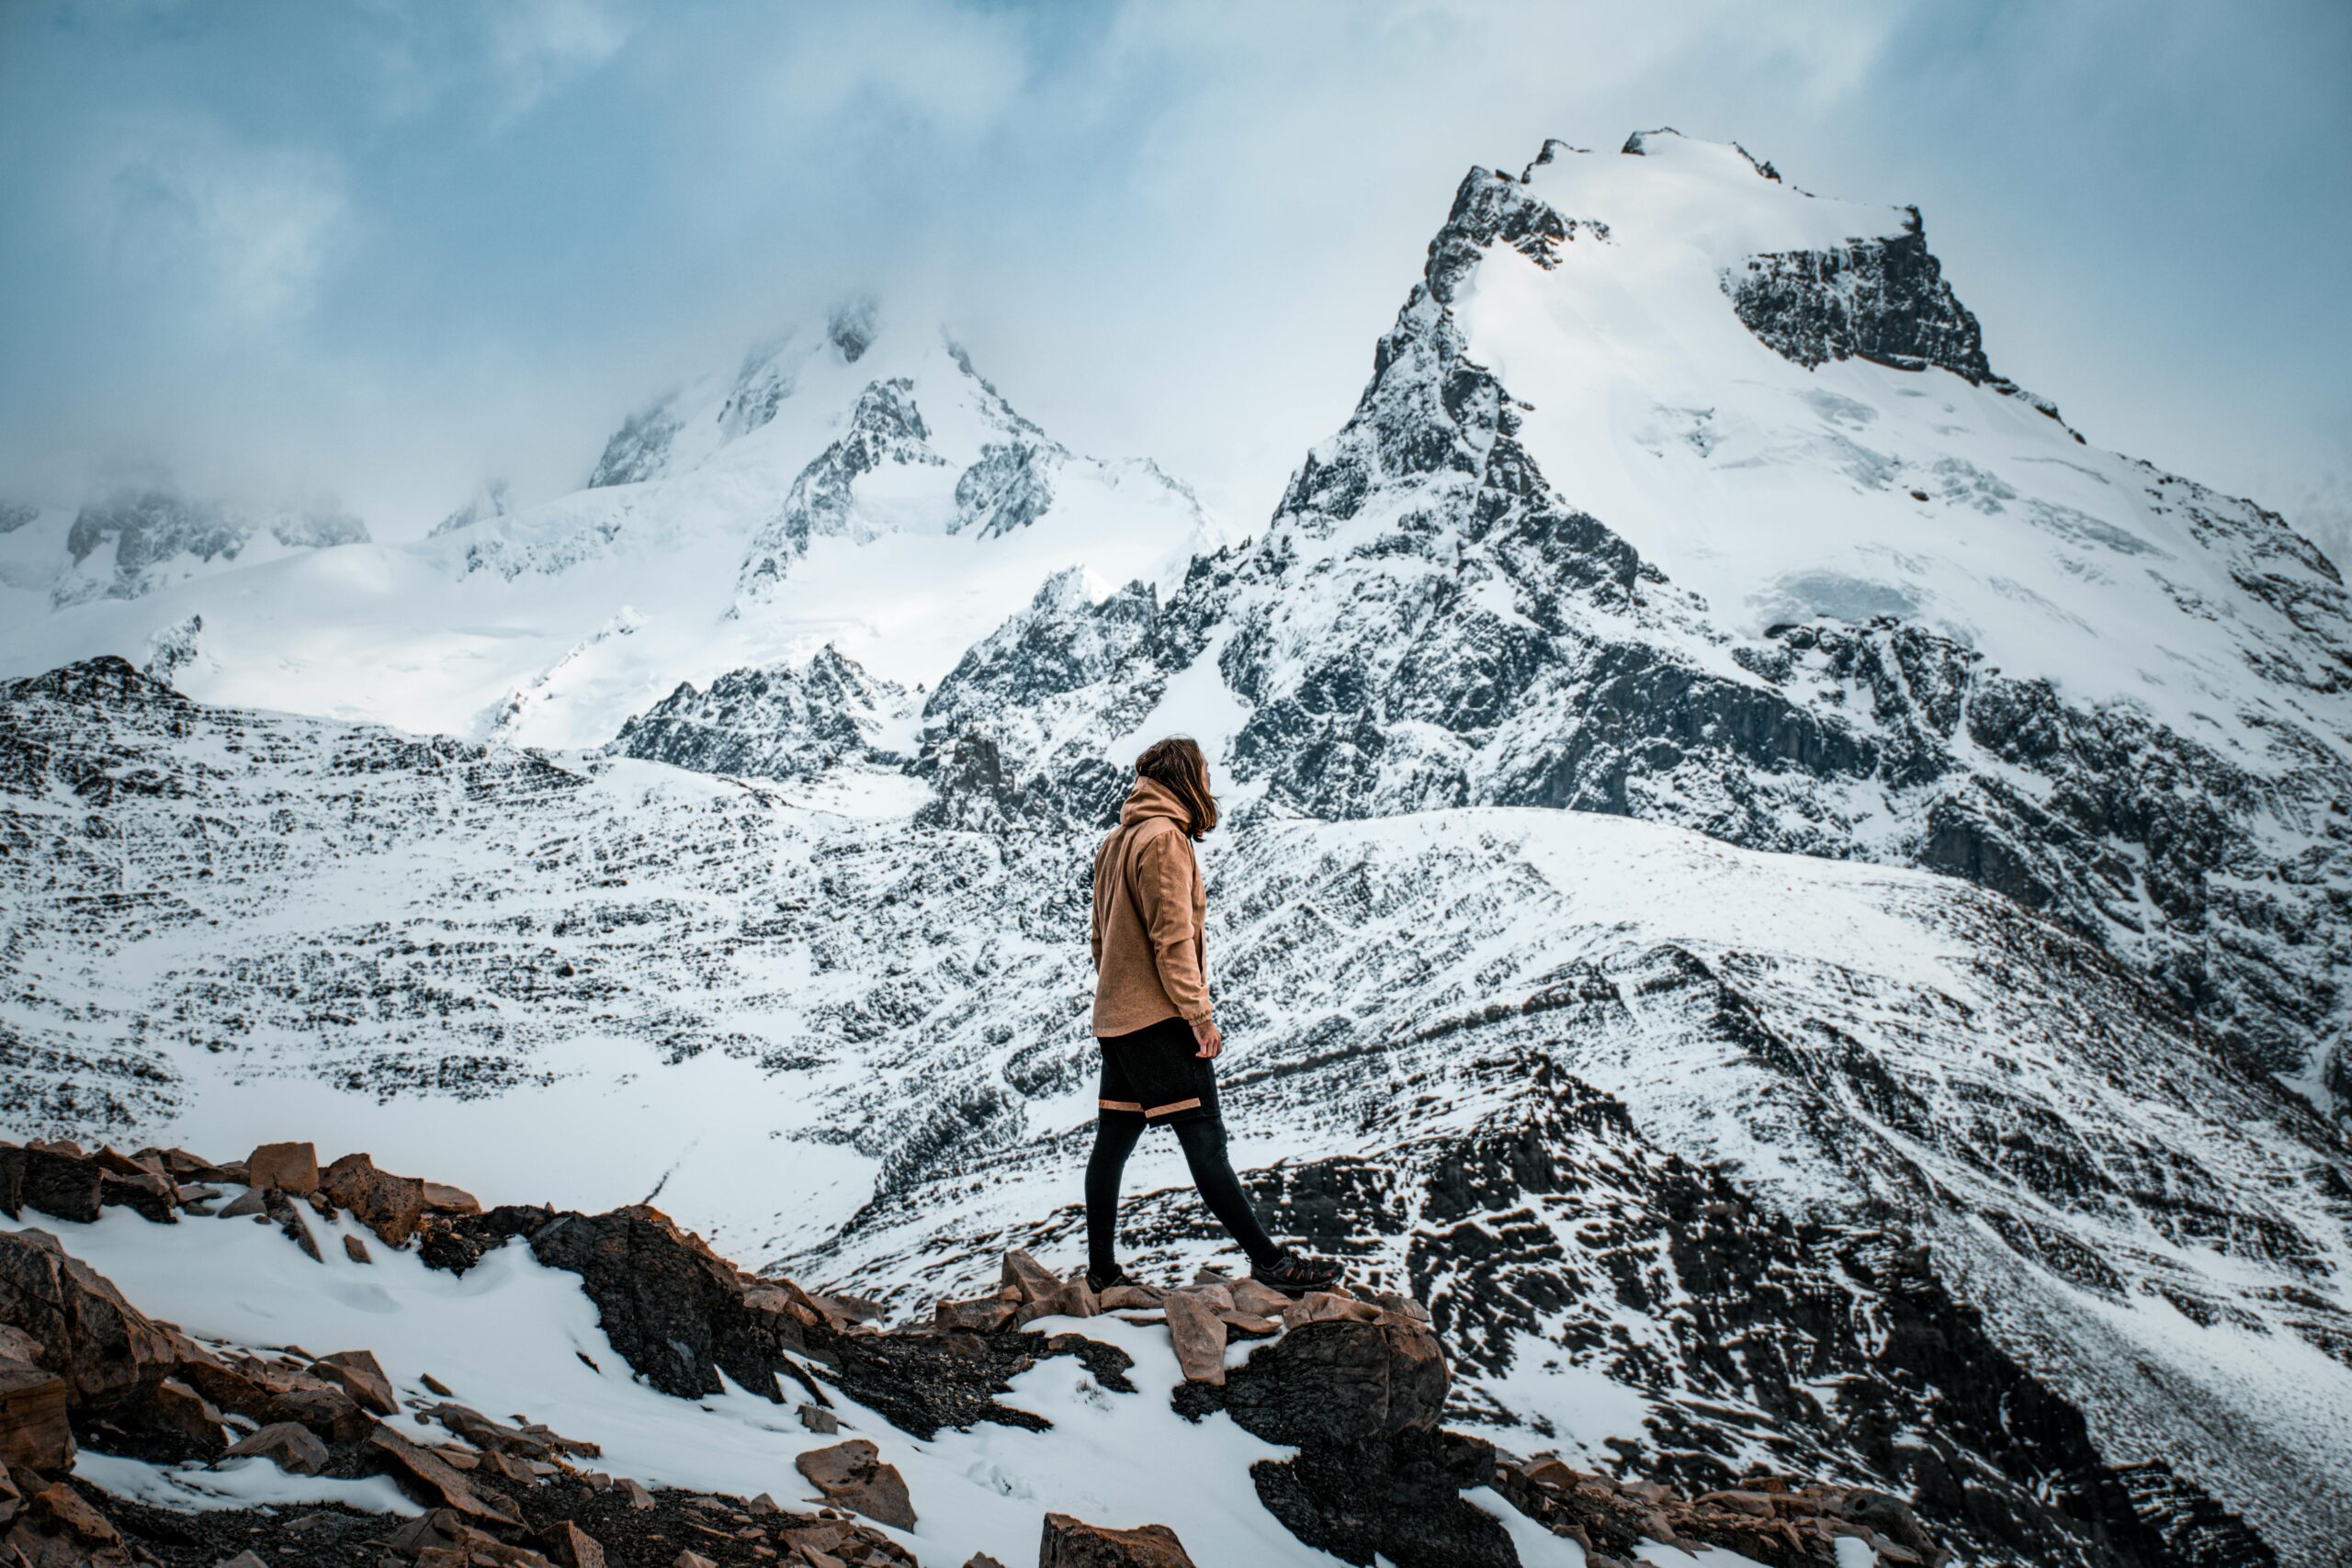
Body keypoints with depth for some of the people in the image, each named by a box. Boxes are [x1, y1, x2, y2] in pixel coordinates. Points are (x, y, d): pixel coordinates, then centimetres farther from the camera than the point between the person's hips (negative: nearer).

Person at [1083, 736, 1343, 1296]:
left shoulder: (1117, 841, 18)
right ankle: (1268, 1261, -11)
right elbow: (1173, 935, -17)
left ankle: (1102, 1272, 13)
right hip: (1159, 1018, -10)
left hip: (1116, 1019, 10)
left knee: (1112, 1142, 9)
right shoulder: (1164, 837, -10)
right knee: (1204, 1140, -11)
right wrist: (1198, 1011, -17)